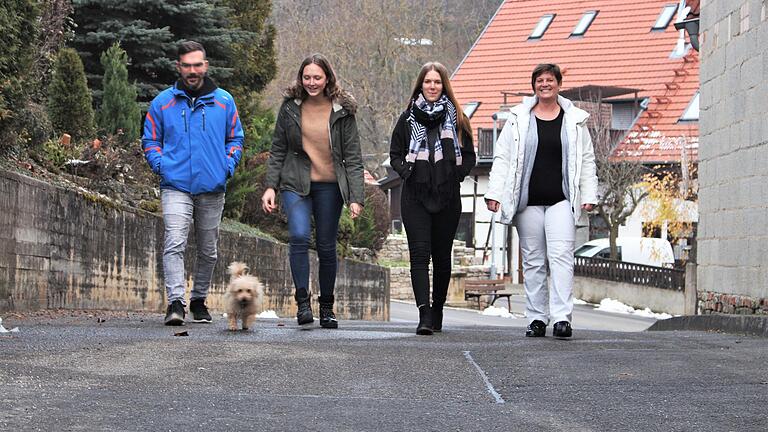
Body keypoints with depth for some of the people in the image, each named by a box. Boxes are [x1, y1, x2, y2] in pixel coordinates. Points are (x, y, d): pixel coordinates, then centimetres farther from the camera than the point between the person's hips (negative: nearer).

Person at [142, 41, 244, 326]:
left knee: (208, 250, 12)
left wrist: (229, 165, 1)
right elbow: (150, 140, 12)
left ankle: (199, 300, 29)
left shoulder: (224, 101, 7)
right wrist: (160, 164, -4)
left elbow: (235, 138, 17)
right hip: (176, 187, -2)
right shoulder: (162, 102, 4)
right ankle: (175, 303, -23)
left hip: (213, 188, 2)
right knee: (175, 244, -19)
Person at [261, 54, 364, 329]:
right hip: (295, 183, 0)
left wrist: (356, 197, -8)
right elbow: (277, 150, 8)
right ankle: (302, 301, -16)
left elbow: (353, 157, 0)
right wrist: (271, 186, -1)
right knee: (299, 236, -22)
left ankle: (327, 307, 21)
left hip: (329, 187, 0)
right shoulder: (290, 107, 3)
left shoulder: (342, 111, 0)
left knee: (327, 247, 6)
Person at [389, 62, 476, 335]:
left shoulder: (457, 119, 8)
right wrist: (407, 172, -4)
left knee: (442, 256, 6)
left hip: (447, 196, 1)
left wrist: (455, 175, -3)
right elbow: (395, 155, 13)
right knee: (419, 253, -13)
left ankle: (437, 312, 19)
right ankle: (424, 315, -21)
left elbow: (469, 157, 11)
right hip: (415, 195, -1)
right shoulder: (408, 118, 10)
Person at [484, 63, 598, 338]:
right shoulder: (519, 119, 8)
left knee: (561, 255, -13)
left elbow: (587, 161, 11)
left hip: (561, 201, -1)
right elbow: (502, 158, 6)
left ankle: (562, 318, -18)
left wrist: (589, 196, 4)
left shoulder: (574, 120, 9)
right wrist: (494, 193, -3)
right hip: (528, 202, 1)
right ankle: (536, 318, 11)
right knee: (533, 261, 5)